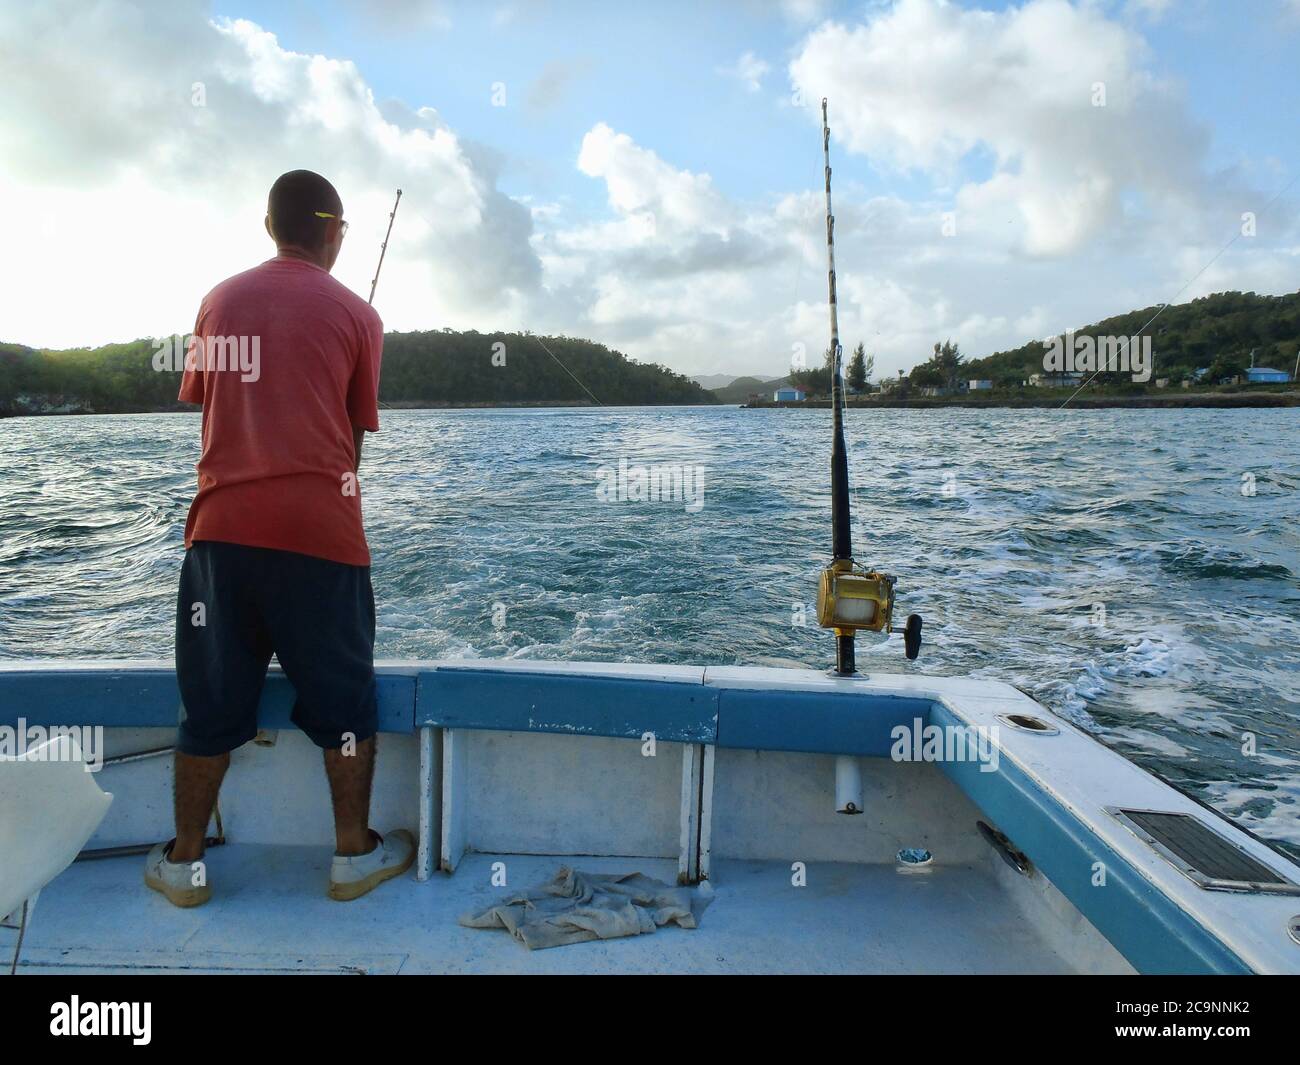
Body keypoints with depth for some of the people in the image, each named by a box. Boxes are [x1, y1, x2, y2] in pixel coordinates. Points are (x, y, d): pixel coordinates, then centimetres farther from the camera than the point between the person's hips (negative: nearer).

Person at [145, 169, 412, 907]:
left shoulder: (220, 302, 12)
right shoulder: (355, 314, 2)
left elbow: (205, 401, 19)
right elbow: (357, 431, 5)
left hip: (222, 526, 3)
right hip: (318, 531, -3)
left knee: (212, 701, 13)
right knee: (343, 699, 9)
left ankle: (185, 861, 23)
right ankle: (355, 854, 19)